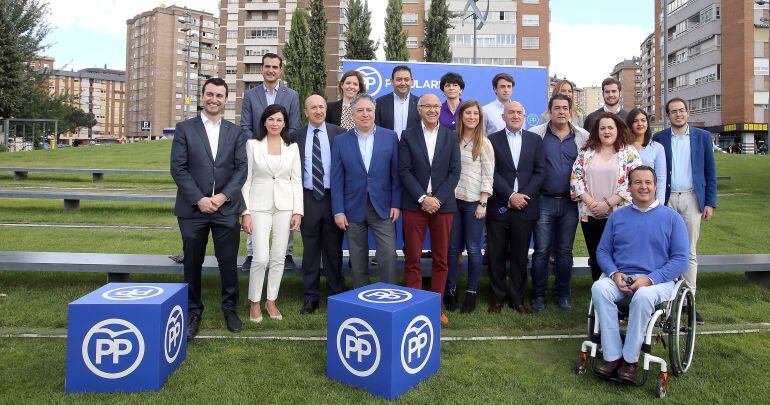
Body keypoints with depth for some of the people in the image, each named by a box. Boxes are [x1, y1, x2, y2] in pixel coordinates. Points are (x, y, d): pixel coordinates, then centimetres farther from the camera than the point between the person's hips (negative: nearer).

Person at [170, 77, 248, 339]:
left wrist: (224, 196, -11)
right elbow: (178, 168, -2)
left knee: (229, 261, 5)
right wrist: (199, 199, -11)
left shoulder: (236, 132, 9)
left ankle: (230, 308, 22)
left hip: (227, 208, 1)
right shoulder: (185, 129, 5)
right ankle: (193, 312, 23)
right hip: (193, 208, 0)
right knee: (193, 263, 8)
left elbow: (242, 168, 2)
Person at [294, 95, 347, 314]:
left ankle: (336, 294, 21)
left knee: (333, 248, 8)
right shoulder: (297, 137, 6)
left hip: (333, 196, -1)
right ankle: (311, 296, 19)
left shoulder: (339, 133, 1)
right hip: (308, 197, 1)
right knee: (310, 248, 8)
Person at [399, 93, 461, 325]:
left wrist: (438, 199, -10)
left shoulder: (451, 137, 9)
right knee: (412, 259, 1)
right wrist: (422, 198, -12)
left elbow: (454, 172, 2)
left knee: (441, 260, 6)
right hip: (414, 205, -1)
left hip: (442, 204, 2)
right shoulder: (408, 136, 4)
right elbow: (404, 171, -3)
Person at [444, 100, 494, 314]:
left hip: (474, 202, -2)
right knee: (452, 247, 6)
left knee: (473, 248, 3)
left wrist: (483, 203, -8)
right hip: (453, 199, 3)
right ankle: (450, 290, 17)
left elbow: (488, 175, -2)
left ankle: (471, 292, 14)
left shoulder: (484, 143, 0)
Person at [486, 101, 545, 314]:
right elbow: (492, 173, -4)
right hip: (499, 207, -1)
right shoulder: (493, 140, 4)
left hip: (525, 207, 2)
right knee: (497, 255, 4)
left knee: (520, 256, 7)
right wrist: (511, 196, -13)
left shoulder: (535, 140, 11)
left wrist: (523, 196, -8)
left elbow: (540, 171, 4)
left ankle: (518, 299, 19)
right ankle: (497, 298, 17)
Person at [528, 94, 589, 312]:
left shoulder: (583, 136, 4)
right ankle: (538, 295, 13)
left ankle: (562, 294, 22)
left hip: (570, 202, 2)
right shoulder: (536, 134, -1)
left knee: (565, 251, 10)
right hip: (544, 201, -2)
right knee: (541, 250, 1)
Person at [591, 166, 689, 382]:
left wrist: (650, 279, -14)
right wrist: (614, 273, -9)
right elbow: (603, 251, 13)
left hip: (657, 280, -2)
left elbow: (680, 259, 0)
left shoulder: (671, 217, 7)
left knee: (643, 296, -36)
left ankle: (630, 360, -19)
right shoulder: (617, 216, 15)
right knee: (599, 288, -30)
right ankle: (612, 357, -24)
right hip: (620, 277, 2)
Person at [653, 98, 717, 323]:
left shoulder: (702, 137, 7)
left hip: (692, 199, 1)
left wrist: (710, 203, 0)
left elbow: (710, 172, 7)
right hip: (666, 200, -1)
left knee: (690, 253, 5)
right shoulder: (659, 139, 5)